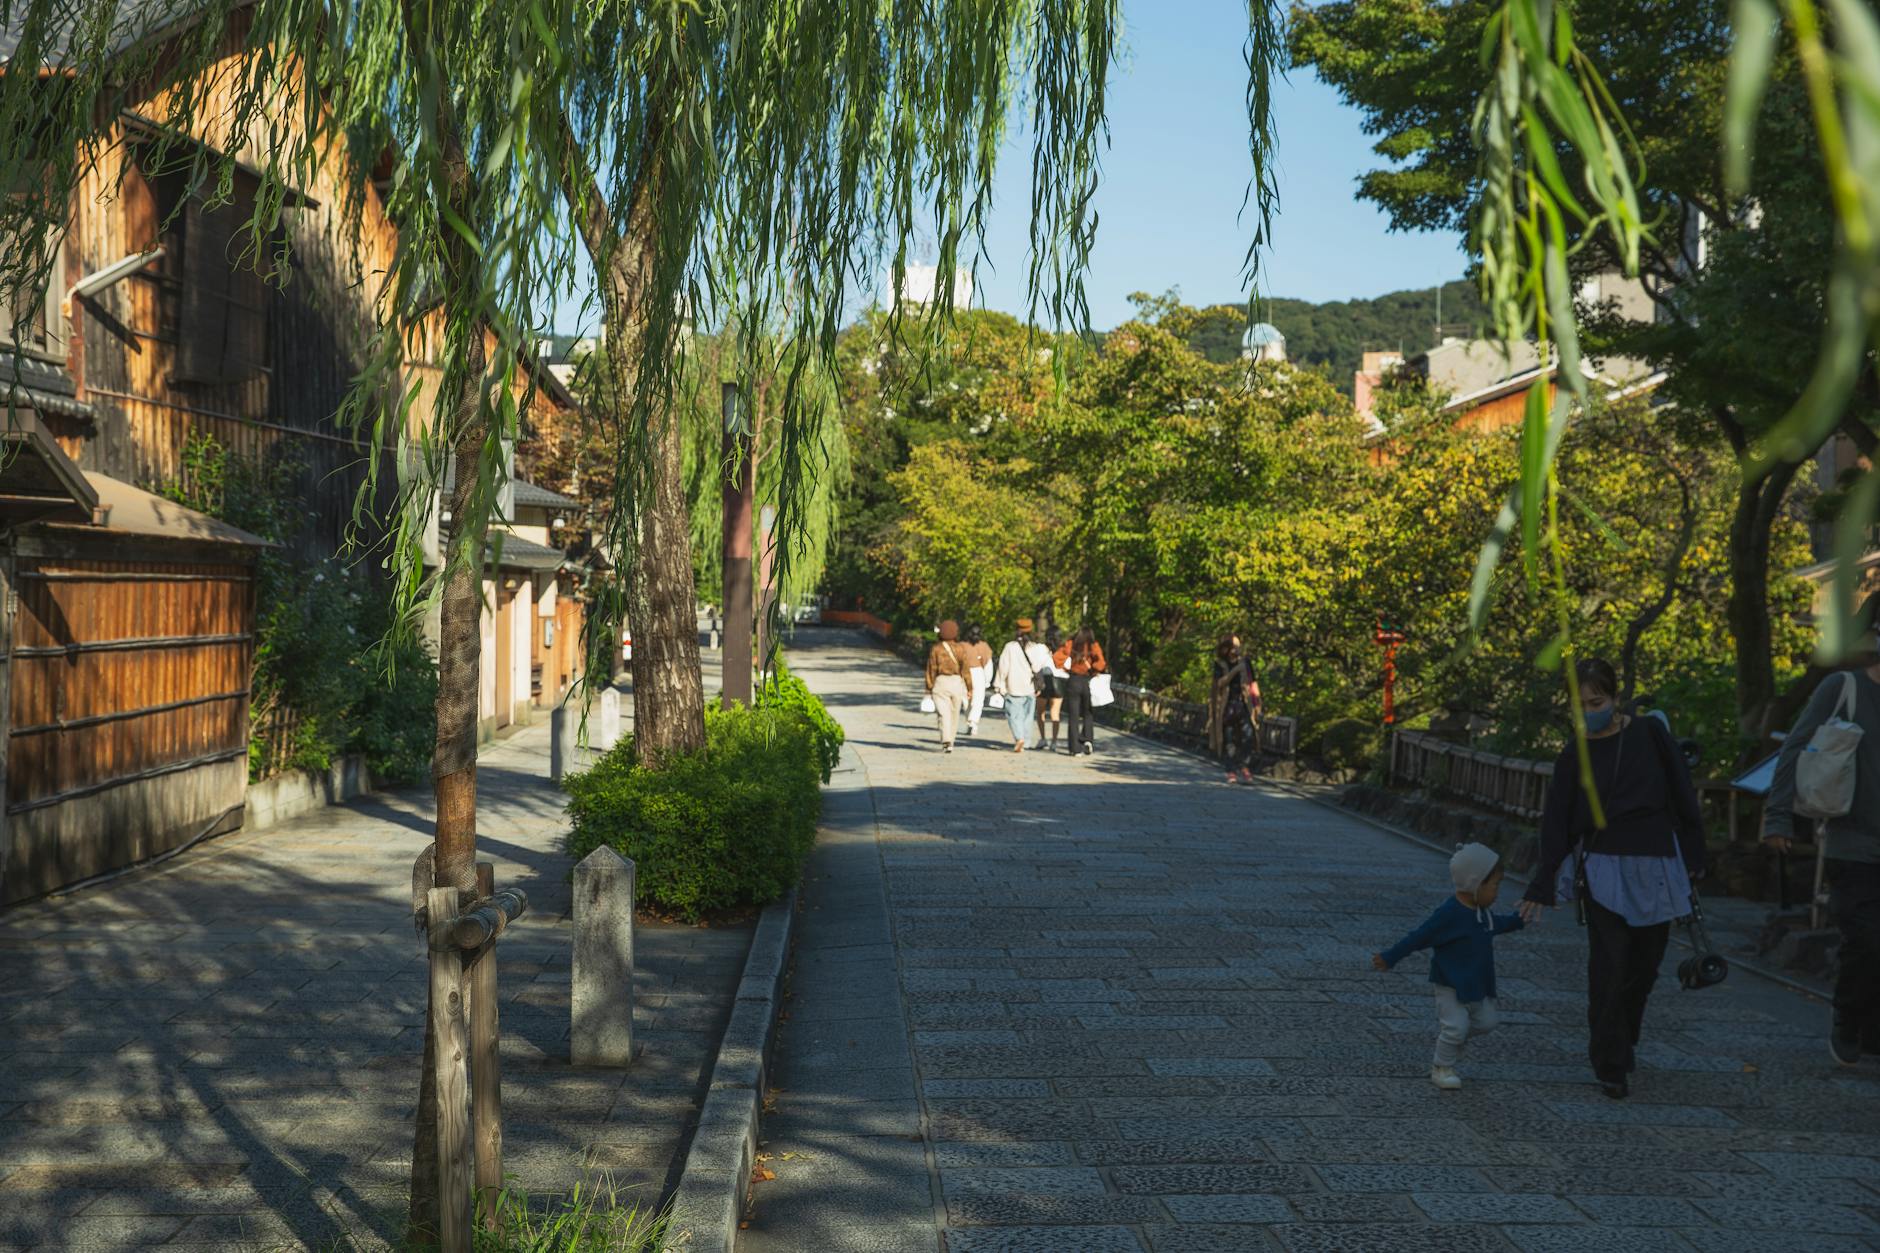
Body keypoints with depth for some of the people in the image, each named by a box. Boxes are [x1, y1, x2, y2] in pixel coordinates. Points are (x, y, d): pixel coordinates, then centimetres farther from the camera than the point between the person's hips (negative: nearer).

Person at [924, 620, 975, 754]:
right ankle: (949, 741, 22)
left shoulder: (935, 649, -1)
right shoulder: (960, 648, -1)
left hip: (940, 682, -1)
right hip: (957, 682, 1)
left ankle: (946, 742, -21)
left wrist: (929, 688, 5)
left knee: (944, 714, -5)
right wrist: (969, 688, 3)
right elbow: (966, 669, -2)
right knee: (954, 714, 14)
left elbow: (931, 670, 0)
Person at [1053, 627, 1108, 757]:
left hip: (1073, 682, 0)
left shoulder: (1070, 645, 0)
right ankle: (1087, 740, -1)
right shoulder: (1094, 647, -2)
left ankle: (1075, 748, 1)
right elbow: (1100, 664, -15)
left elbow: (1057, 659, -9)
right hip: (1087, 682, 0)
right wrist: (1091, 669, 3)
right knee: (1087, 714, 17)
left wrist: (1066, 668, 6)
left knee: (1073, 716, 4)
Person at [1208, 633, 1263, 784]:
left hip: (1243, 704, 1)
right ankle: (1231, 771, 6)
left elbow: (1253, 683, 9)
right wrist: (1235, 670, -18)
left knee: (1248, 735, -16)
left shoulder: (1245, 661, 7)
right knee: (1229, 739, 0)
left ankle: (1245, 767, -10)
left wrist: (1256, 703, 4)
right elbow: (1220, 682, -10)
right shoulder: (1220, 664, 4)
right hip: (1227, 705, -1)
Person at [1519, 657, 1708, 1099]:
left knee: (1644, 964, 9)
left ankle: (1624, 1042, 32)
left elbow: (1682, 795, 5)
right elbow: (1556, 824, 3)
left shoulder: (1650, 735, 0)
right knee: (1609, 967, -7)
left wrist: (1693, 858, 4)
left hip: (1653, 868, 1)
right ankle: (1611, 1066, 2)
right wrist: (1540, 888, 2)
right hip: (1603, 870, -1)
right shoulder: (1574, 756, 1)